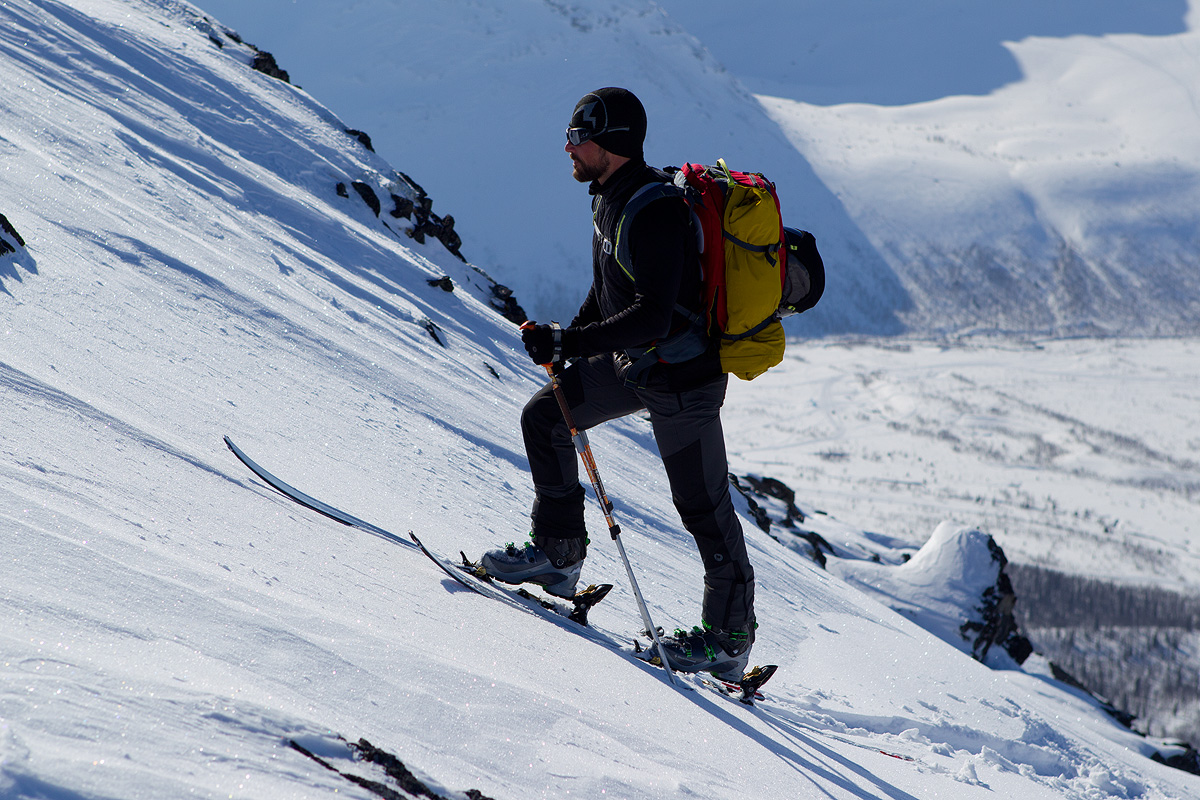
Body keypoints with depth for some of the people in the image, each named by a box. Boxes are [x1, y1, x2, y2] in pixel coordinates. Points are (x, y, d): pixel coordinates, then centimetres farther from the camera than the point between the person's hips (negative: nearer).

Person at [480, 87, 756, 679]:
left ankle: (730, 638, 10)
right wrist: (570, 342, 18)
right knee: (544, 417, 12)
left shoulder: (654, 213, -29)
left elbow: (654, 317, -34)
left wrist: (566, 342, -34)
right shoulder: (611, 196, 2)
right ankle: (559, 553, 23)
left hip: (679, 376, -10)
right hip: (631, 363, 10)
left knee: (703, 507, -1)